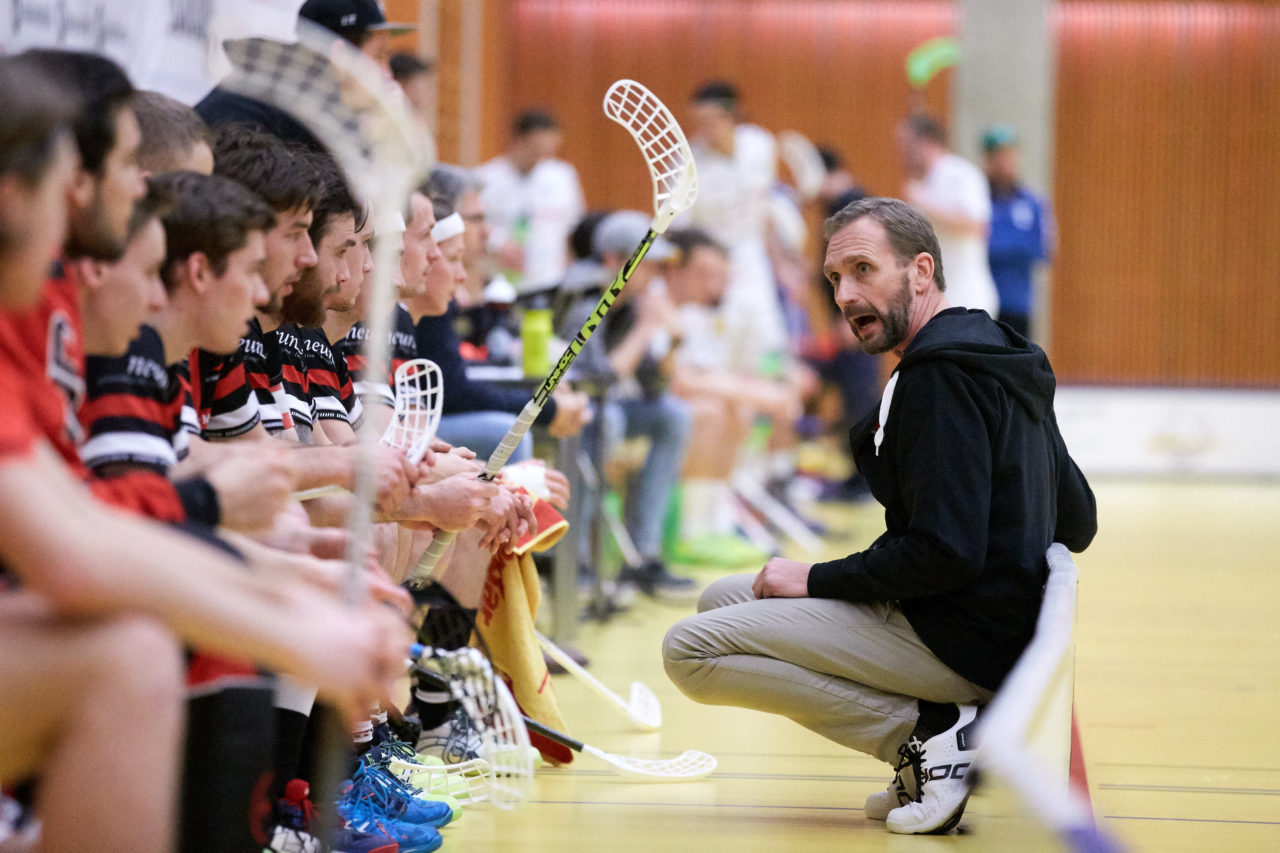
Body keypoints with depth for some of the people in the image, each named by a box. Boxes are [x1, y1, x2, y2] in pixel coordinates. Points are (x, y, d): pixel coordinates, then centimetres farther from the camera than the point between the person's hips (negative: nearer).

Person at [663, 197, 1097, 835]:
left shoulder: (940, 378, -16)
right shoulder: (1001, 361, 14)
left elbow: (944, 554, -24)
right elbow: (1077, 526, 19)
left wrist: (816, 579, -11)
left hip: (965, 640, -10)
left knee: (691, 650, -12)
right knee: (720, 599, 19)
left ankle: (927, 730, -10)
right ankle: (934, 741, 7)